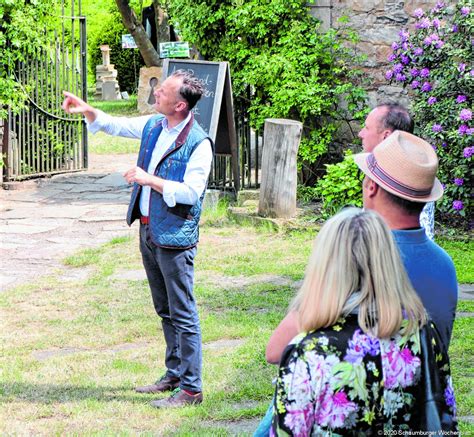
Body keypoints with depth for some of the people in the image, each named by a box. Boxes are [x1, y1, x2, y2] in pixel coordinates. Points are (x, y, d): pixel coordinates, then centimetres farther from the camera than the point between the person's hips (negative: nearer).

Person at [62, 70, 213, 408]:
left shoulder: (199, 143, -18)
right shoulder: (153, 126, 5)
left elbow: (191, 191, -23)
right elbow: (115, 125, 20)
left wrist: (149, 180, -22)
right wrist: (87, 110, 5)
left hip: (175, 237, -8)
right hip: (148, 230, 8)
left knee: (183, 315, -3)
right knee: (165, 311, 18)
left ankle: (191, 388, 2)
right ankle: (174, 375, 30)